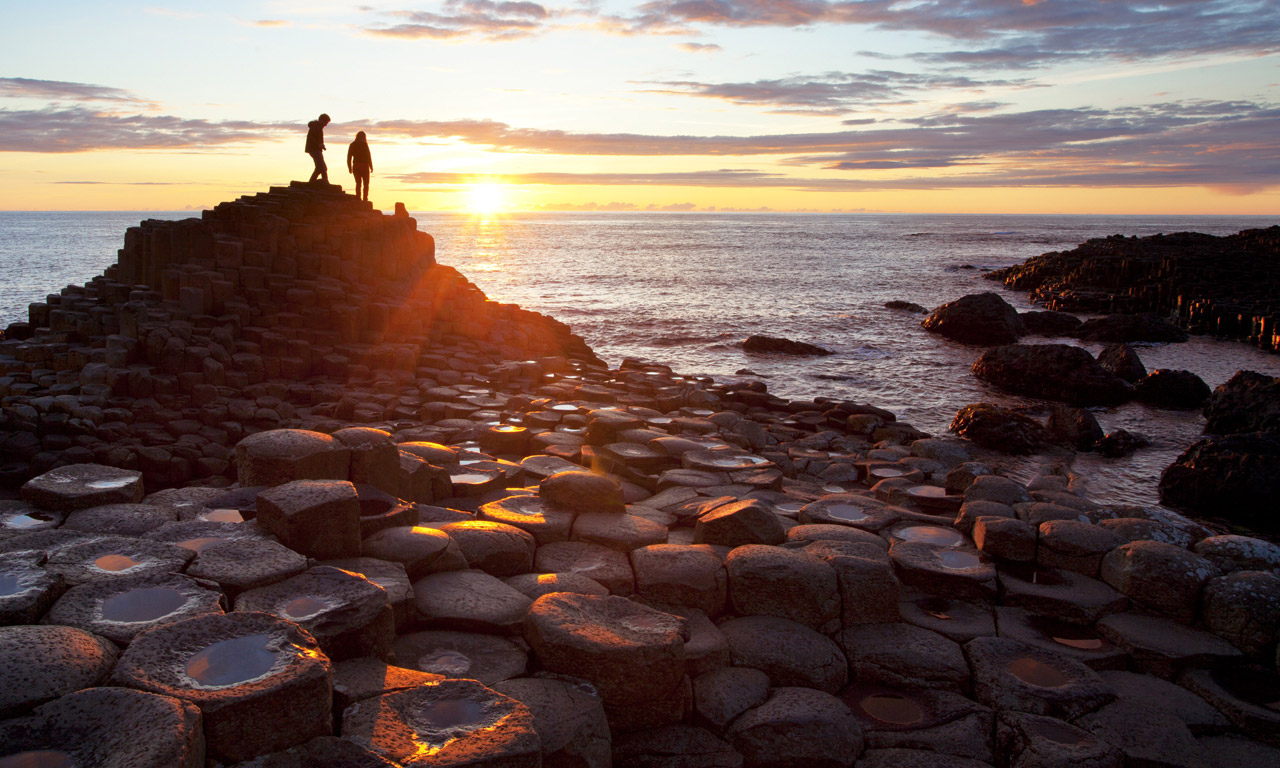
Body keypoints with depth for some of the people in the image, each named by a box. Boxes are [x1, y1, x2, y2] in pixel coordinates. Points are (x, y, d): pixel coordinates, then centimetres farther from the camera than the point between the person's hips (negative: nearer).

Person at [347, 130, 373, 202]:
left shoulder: (352, 145, 5)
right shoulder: (364, 144, -8)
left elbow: (349, 157, 5)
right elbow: (368, 156, -12)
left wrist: (350, 168, 12)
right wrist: (371, 167, -3)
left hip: (356, 166, 4)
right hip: (364, 166, -3)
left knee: (358, 183, 12)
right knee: (366, 184, 8)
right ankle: (365, 199, 0)